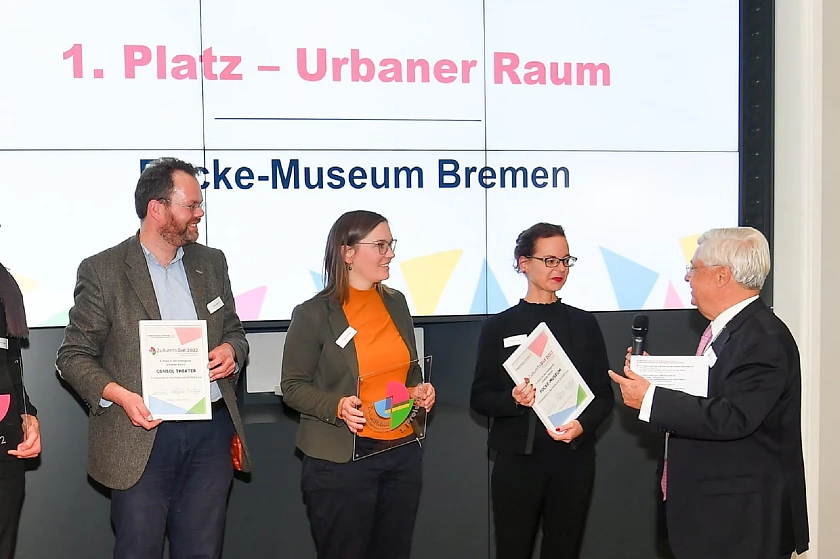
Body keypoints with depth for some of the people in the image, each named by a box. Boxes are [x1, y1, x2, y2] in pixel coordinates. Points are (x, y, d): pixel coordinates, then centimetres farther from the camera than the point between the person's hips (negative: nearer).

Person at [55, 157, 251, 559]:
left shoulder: (212, 262, 11)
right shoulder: (102, 271, -4)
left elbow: (234, 330, 21)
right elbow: (73, 355, -2)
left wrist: (231, 350, -3)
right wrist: (120, 396, -18)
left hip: (212, 431, 4)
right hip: (143, 436, -4)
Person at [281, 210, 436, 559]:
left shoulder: (396, 303, 10)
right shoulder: (314, 314, -7)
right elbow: (293, 386, -6)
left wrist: (418, 390, 0)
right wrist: (336, 406, -22)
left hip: (403, 452, 5)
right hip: (341, 460, -5)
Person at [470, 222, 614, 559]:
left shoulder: (584, 324, 6)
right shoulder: (499, 326, 1)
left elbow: (604, 395, 5)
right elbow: (479, 398, 1)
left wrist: (582, 425, -14)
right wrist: (513, 399, -20)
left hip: (574, 458, 2)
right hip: (517, 458, -1)